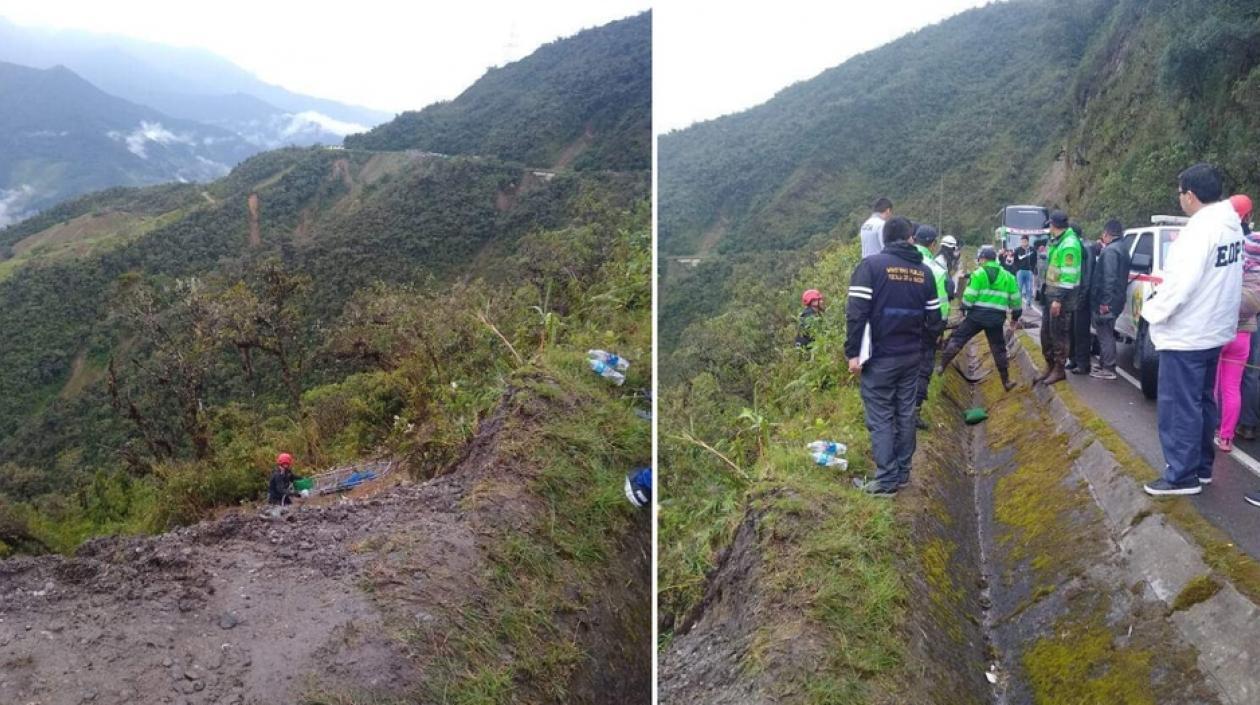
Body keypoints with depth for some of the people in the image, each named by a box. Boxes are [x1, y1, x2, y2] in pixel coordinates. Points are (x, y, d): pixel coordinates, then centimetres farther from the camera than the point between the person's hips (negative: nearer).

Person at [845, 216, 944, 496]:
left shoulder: (871, 265, -9)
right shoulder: (924, 271, 6)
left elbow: (856, 313, -16)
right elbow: (933, 319, 9)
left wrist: (853, 352, -12)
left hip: (880, 357, -5)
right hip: (911, 356, 5)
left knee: (880, 418, 0)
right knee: (906, 414, 14)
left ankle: (886, 480, 1)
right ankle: (902, 473, 22)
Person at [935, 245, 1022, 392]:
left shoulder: (979, 273, -3)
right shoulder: (1007, 276, 12)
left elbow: (969, 296, -8)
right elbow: (1015, 299, 14)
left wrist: (964, 308, 7)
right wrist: (1015, 316, 25)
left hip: (977, 315, -3)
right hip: (996, 318, 4)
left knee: (957, 339, 7)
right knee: (999, 349, 13)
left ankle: (941, 366, 1)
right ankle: (1006, 381, 16)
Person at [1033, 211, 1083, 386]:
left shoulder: (1069, 245, -18)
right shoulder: (1056, 241, 13)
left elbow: (1068, 275, -21)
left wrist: (1059, 299, -22)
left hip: (1061, 295, -9)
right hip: (1051, 292, 9)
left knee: (1058, 334, -1)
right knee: (1046, 332, 13)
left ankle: (1059, 370, 8)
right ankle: (1049, 366, 24)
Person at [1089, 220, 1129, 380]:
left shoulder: (1110, 250, -17)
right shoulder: (1121, 249, 16)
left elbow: (1109, 278, -24)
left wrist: (1105, 301, -25)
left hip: (1106, 301, -10)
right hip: (1116, 299, 10)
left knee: (1105, 334, -5)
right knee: (1106, 333, 18)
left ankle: (1108, 369, -2)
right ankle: (1105, 365, 26)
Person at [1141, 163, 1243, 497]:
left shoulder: (1200, 228, -22)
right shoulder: (1230, 225, 8)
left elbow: (1182, 283, -27)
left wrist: (1152, 310, -11)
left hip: (1186, 334, -10)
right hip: (1213, 330, 10)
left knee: (1178, 407, -2)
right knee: (1202, 402, 19)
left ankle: (1182, 476, 3)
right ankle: (1202, 466, 28)